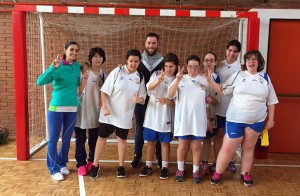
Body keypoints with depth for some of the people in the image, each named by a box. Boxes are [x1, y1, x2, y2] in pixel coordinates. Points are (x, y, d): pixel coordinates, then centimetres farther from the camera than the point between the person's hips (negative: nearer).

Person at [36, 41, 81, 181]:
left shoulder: (77, 66, 4)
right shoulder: (57, 66, -11)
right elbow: (40, 81, -22)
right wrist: (53, 68, -34)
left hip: (72, 108, 5)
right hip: (56, 107, -4)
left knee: (67, 138, 14)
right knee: (53, 139, 3)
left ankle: (62, 163, 33)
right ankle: (54, 169, 15)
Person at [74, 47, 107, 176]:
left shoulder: (103, 75, 3)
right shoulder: (83, 72, -10)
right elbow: (78, 92, -15)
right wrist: (84, 81, -29)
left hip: (95, 112, 4)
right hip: (81, 111, -3)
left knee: (94, 139, 12)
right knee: (80, 140, 4)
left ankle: (92, 162, 26)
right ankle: (81, 164, 14)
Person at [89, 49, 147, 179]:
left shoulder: (140, 77, -1)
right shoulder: (117, 71, -11)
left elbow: (143, 98, 1)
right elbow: (104, 91, -10)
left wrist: (139, 99, -22)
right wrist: (104, 107, -19)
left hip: (125, 115, 2)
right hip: (109, 113, -2)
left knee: (122, 139, 14)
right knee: (102, 137, 7)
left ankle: (121, 166, 27)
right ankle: (95, 165, 22)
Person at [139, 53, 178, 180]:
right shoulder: (156, 74, 0)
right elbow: (149, 87, -20)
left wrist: (167, 101, -24)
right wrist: (158, 81, -40)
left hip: (166, 116, -1)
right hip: (152, 114, 1)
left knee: (165, 142, 7)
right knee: (151, 141, 9)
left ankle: (165, 167, 19)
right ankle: (148, 166, 22)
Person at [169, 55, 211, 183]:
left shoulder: (204, 81, 5)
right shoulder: (180, 79, -3)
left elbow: (206, 102, 11)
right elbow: (170, 95, -16)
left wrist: (208, 118, 10)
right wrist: (178, 79, -28)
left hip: (198, 119, 2)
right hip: (183, 119, -2)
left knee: (196, 146, 7)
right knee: (182, 146, 7)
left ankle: (195, 171, 21)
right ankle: (180, 169, 24)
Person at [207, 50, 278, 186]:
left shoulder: (265, 78, 3)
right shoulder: (238, 75, 0)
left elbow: (271, 101, 7)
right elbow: (222, 90, 1)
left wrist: (270, 119, 6)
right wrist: (210, 80, -10)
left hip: (257, 120, 2)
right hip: (235, 119, -2)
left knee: (249, 148, 13)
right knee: (228, 148, 0)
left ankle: (245, 174, 31)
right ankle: (217, 173, 17)